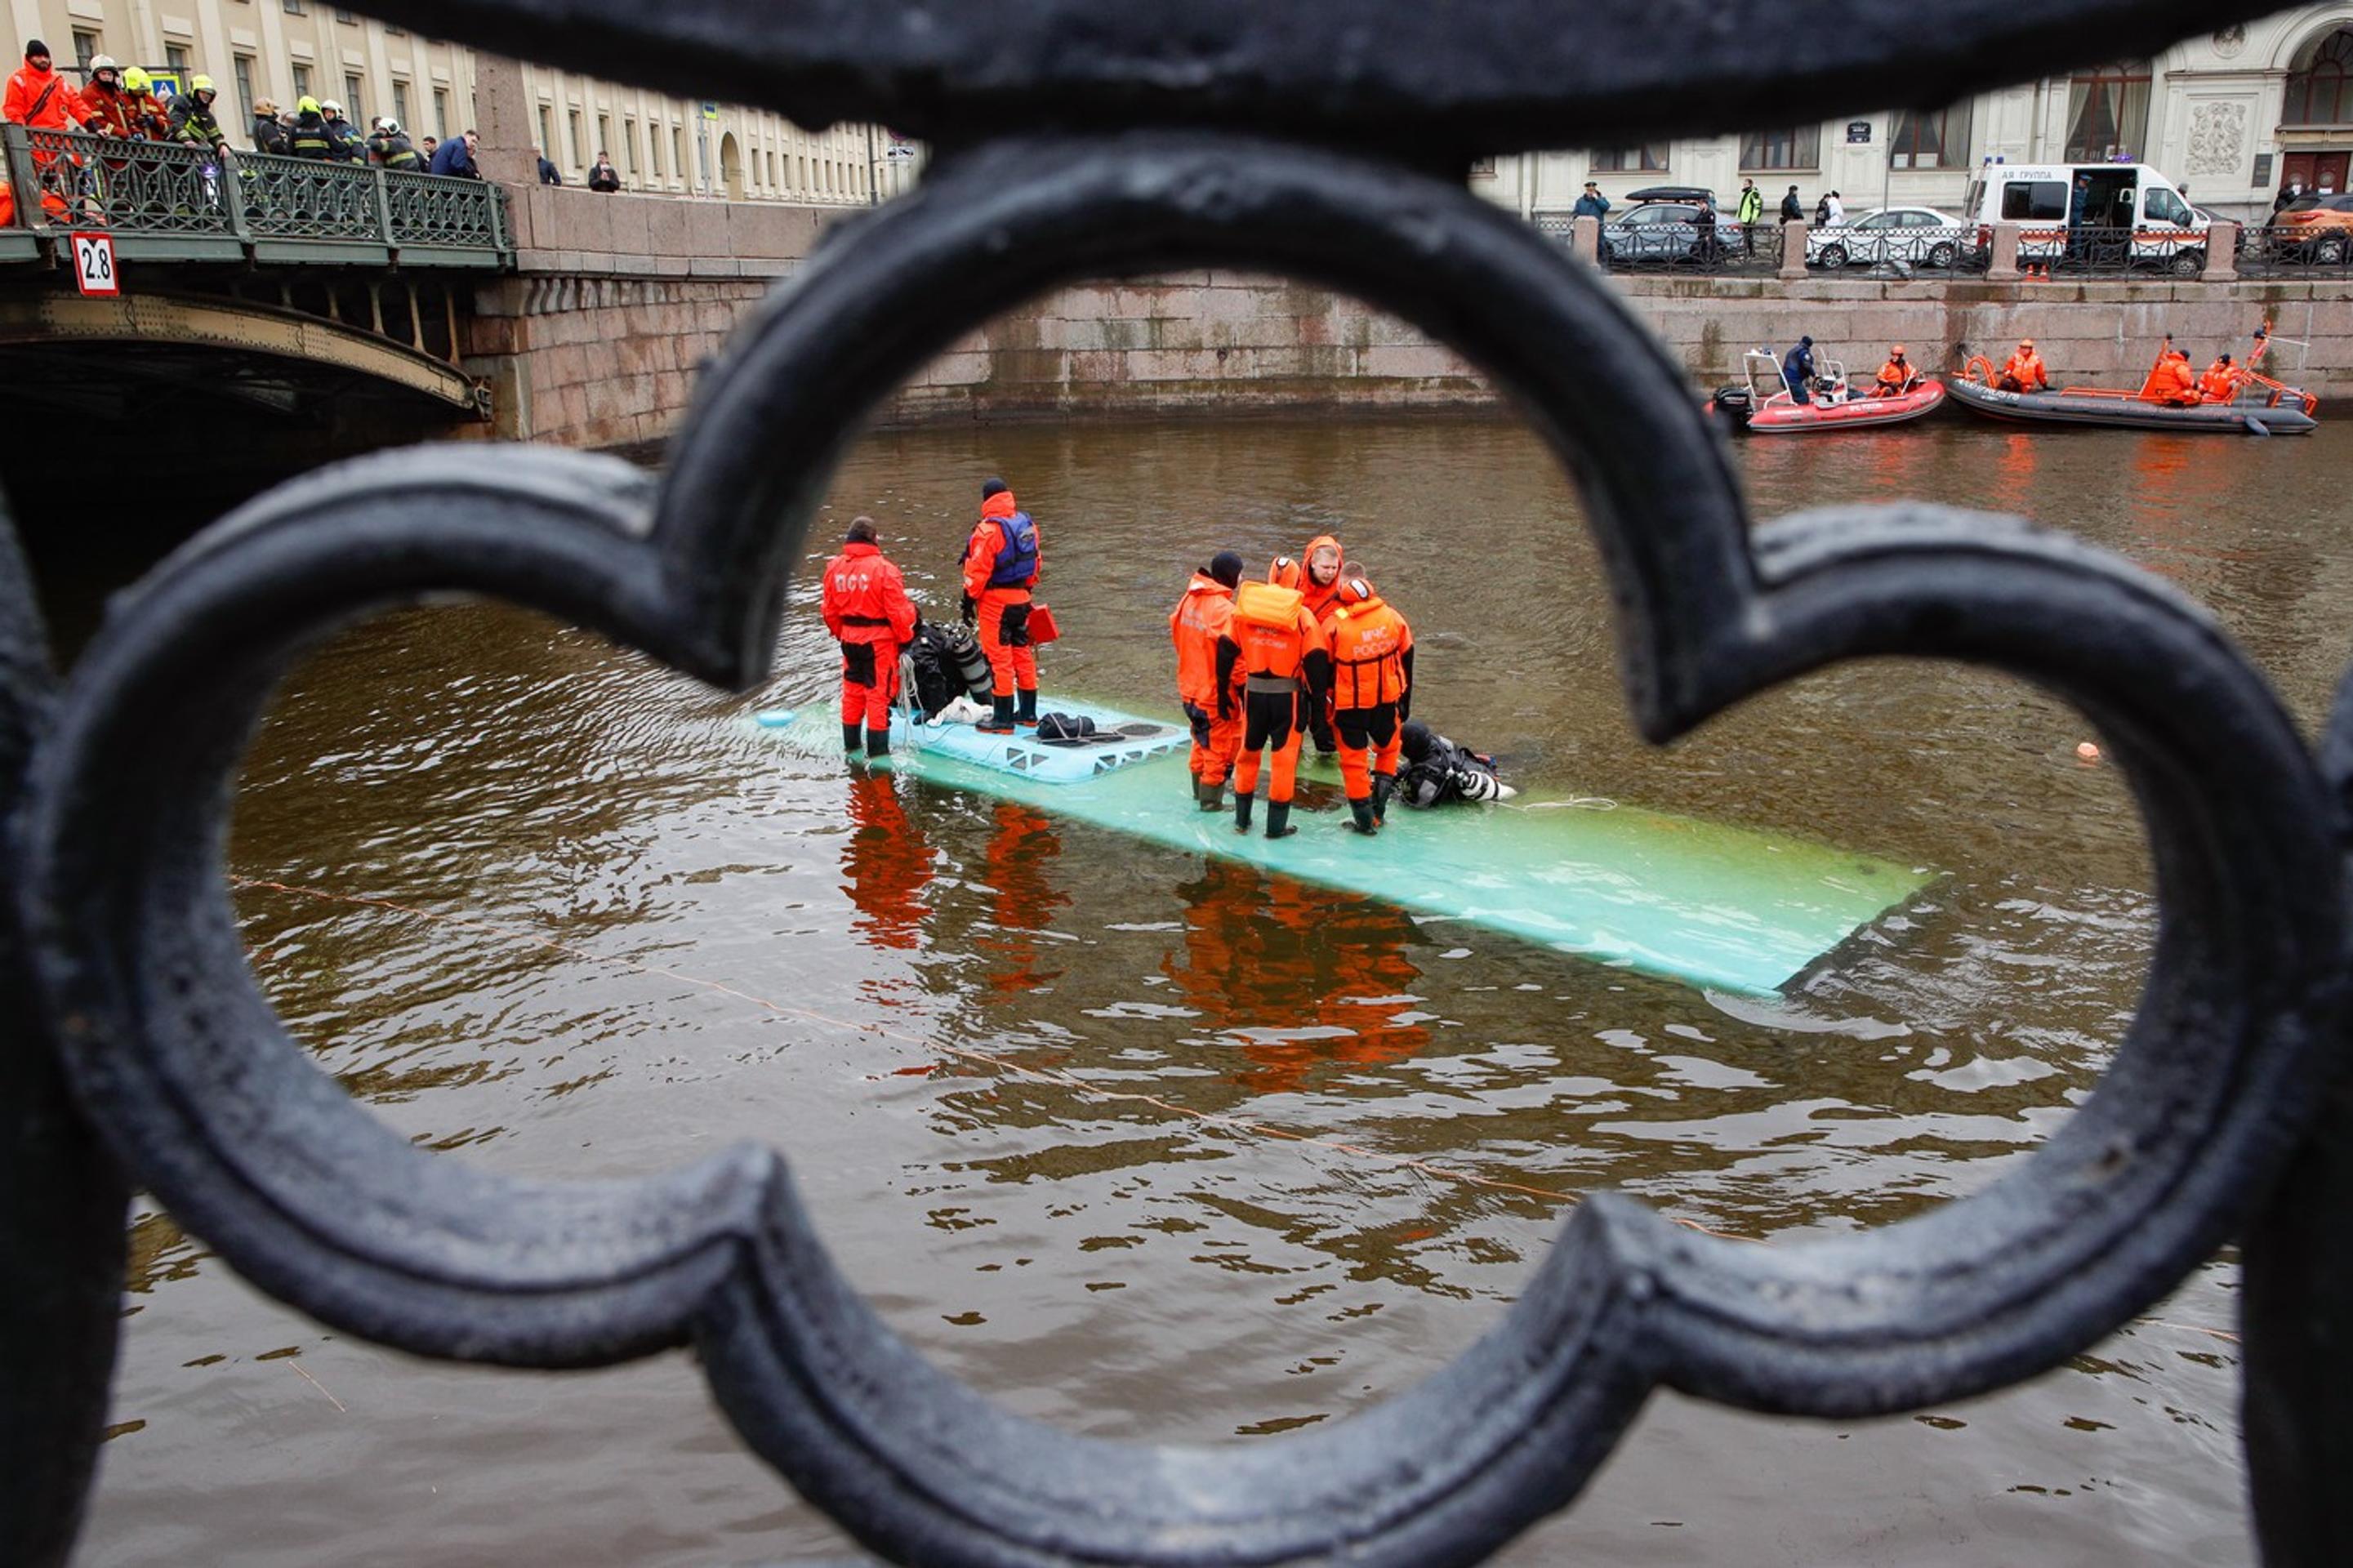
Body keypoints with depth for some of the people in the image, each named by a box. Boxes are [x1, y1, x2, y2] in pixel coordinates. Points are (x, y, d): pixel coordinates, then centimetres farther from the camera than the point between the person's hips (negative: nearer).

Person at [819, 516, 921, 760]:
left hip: (849, 638, 5)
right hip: (879, 640, -5)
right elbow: (898, 610, -15)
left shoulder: (834, 567, 0)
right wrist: (906, 638, 0)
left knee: (852, 690, 18)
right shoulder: (883, 568, -18)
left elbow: (829, 609, 9)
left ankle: (850, 743, 27)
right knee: (878, 691, 3)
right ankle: (878, 748, 8)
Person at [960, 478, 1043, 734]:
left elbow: (978, 571, -17)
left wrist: (969, 599, -8)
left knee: (999, 657, -3)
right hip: (1021, 597, 7)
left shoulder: (988, 530, -17)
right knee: (1022, 652, 15)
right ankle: (1028, 713, 23)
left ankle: (1003, 719, 1)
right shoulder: (1027, 524, 7)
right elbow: (1037, 560, 15)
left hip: (995, 600, -7)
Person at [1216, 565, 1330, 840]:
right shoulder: (1302, 615, -8)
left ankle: (1241, 819, 26)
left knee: (1248, 753, 18)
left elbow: (1226, 651, 4)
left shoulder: (1244, 610, 1)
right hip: (1288, 696, -3)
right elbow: (1316, 661, -10)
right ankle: (1277, 825, 10)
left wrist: (1225, 693, 12)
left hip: (1253, 692, 3)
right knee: (1285, 758, 7)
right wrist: (1317, 701, -2)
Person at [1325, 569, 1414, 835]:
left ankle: (1365, 821, 17)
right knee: (1387, 748, 24)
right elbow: (1406, 661, 5)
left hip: (1349, 704, -3)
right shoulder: (1393, 618, -6)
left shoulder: (1335, 625, -17)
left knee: (1354, 759, 11)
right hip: (1386, 700, 3)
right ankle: (1379, 810, 24)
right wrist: (1405, 701, 16)